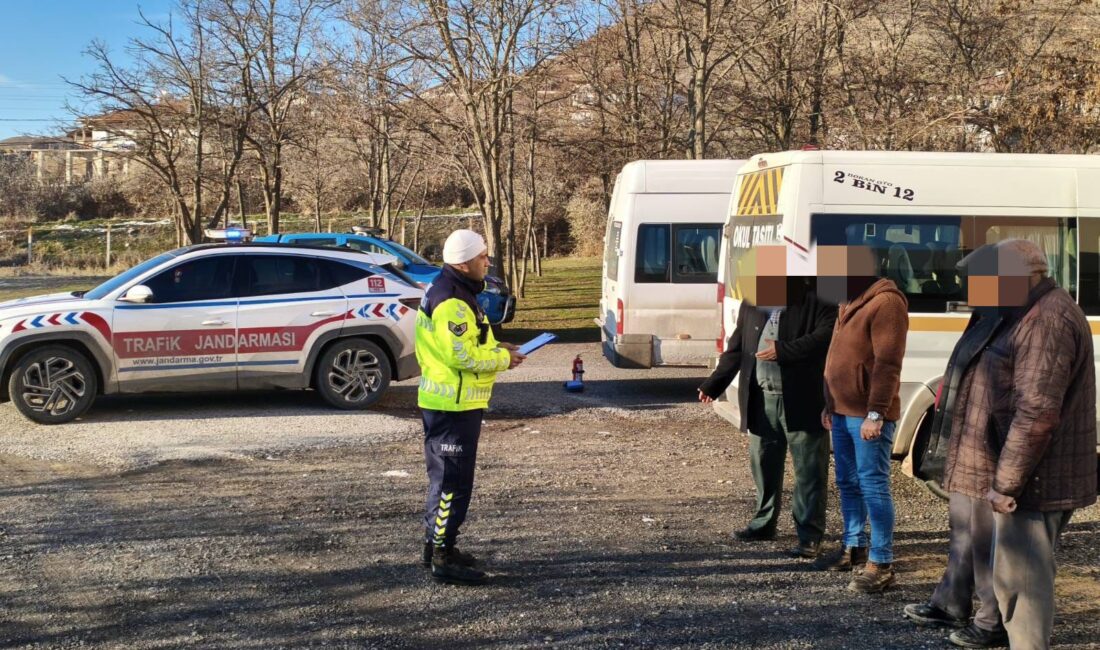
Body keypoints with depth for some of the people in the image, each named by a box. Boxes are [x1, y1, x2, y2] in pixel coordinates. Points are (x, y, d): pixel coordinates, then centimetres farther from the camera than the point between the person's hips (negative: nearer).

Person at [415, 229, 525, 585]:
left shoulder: (451, 293, 14)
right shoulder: (452, 303, -21)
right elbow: (463, 356, -25)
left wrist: (496, 348, 8)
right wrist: (503, 359, -12)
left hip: (446, 402, 11)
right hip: (453, 405, -11)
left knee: (445, 477, 19)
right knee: (454, 481, -5)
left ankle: (436, 545, 29)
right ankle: (443, 557, 1)